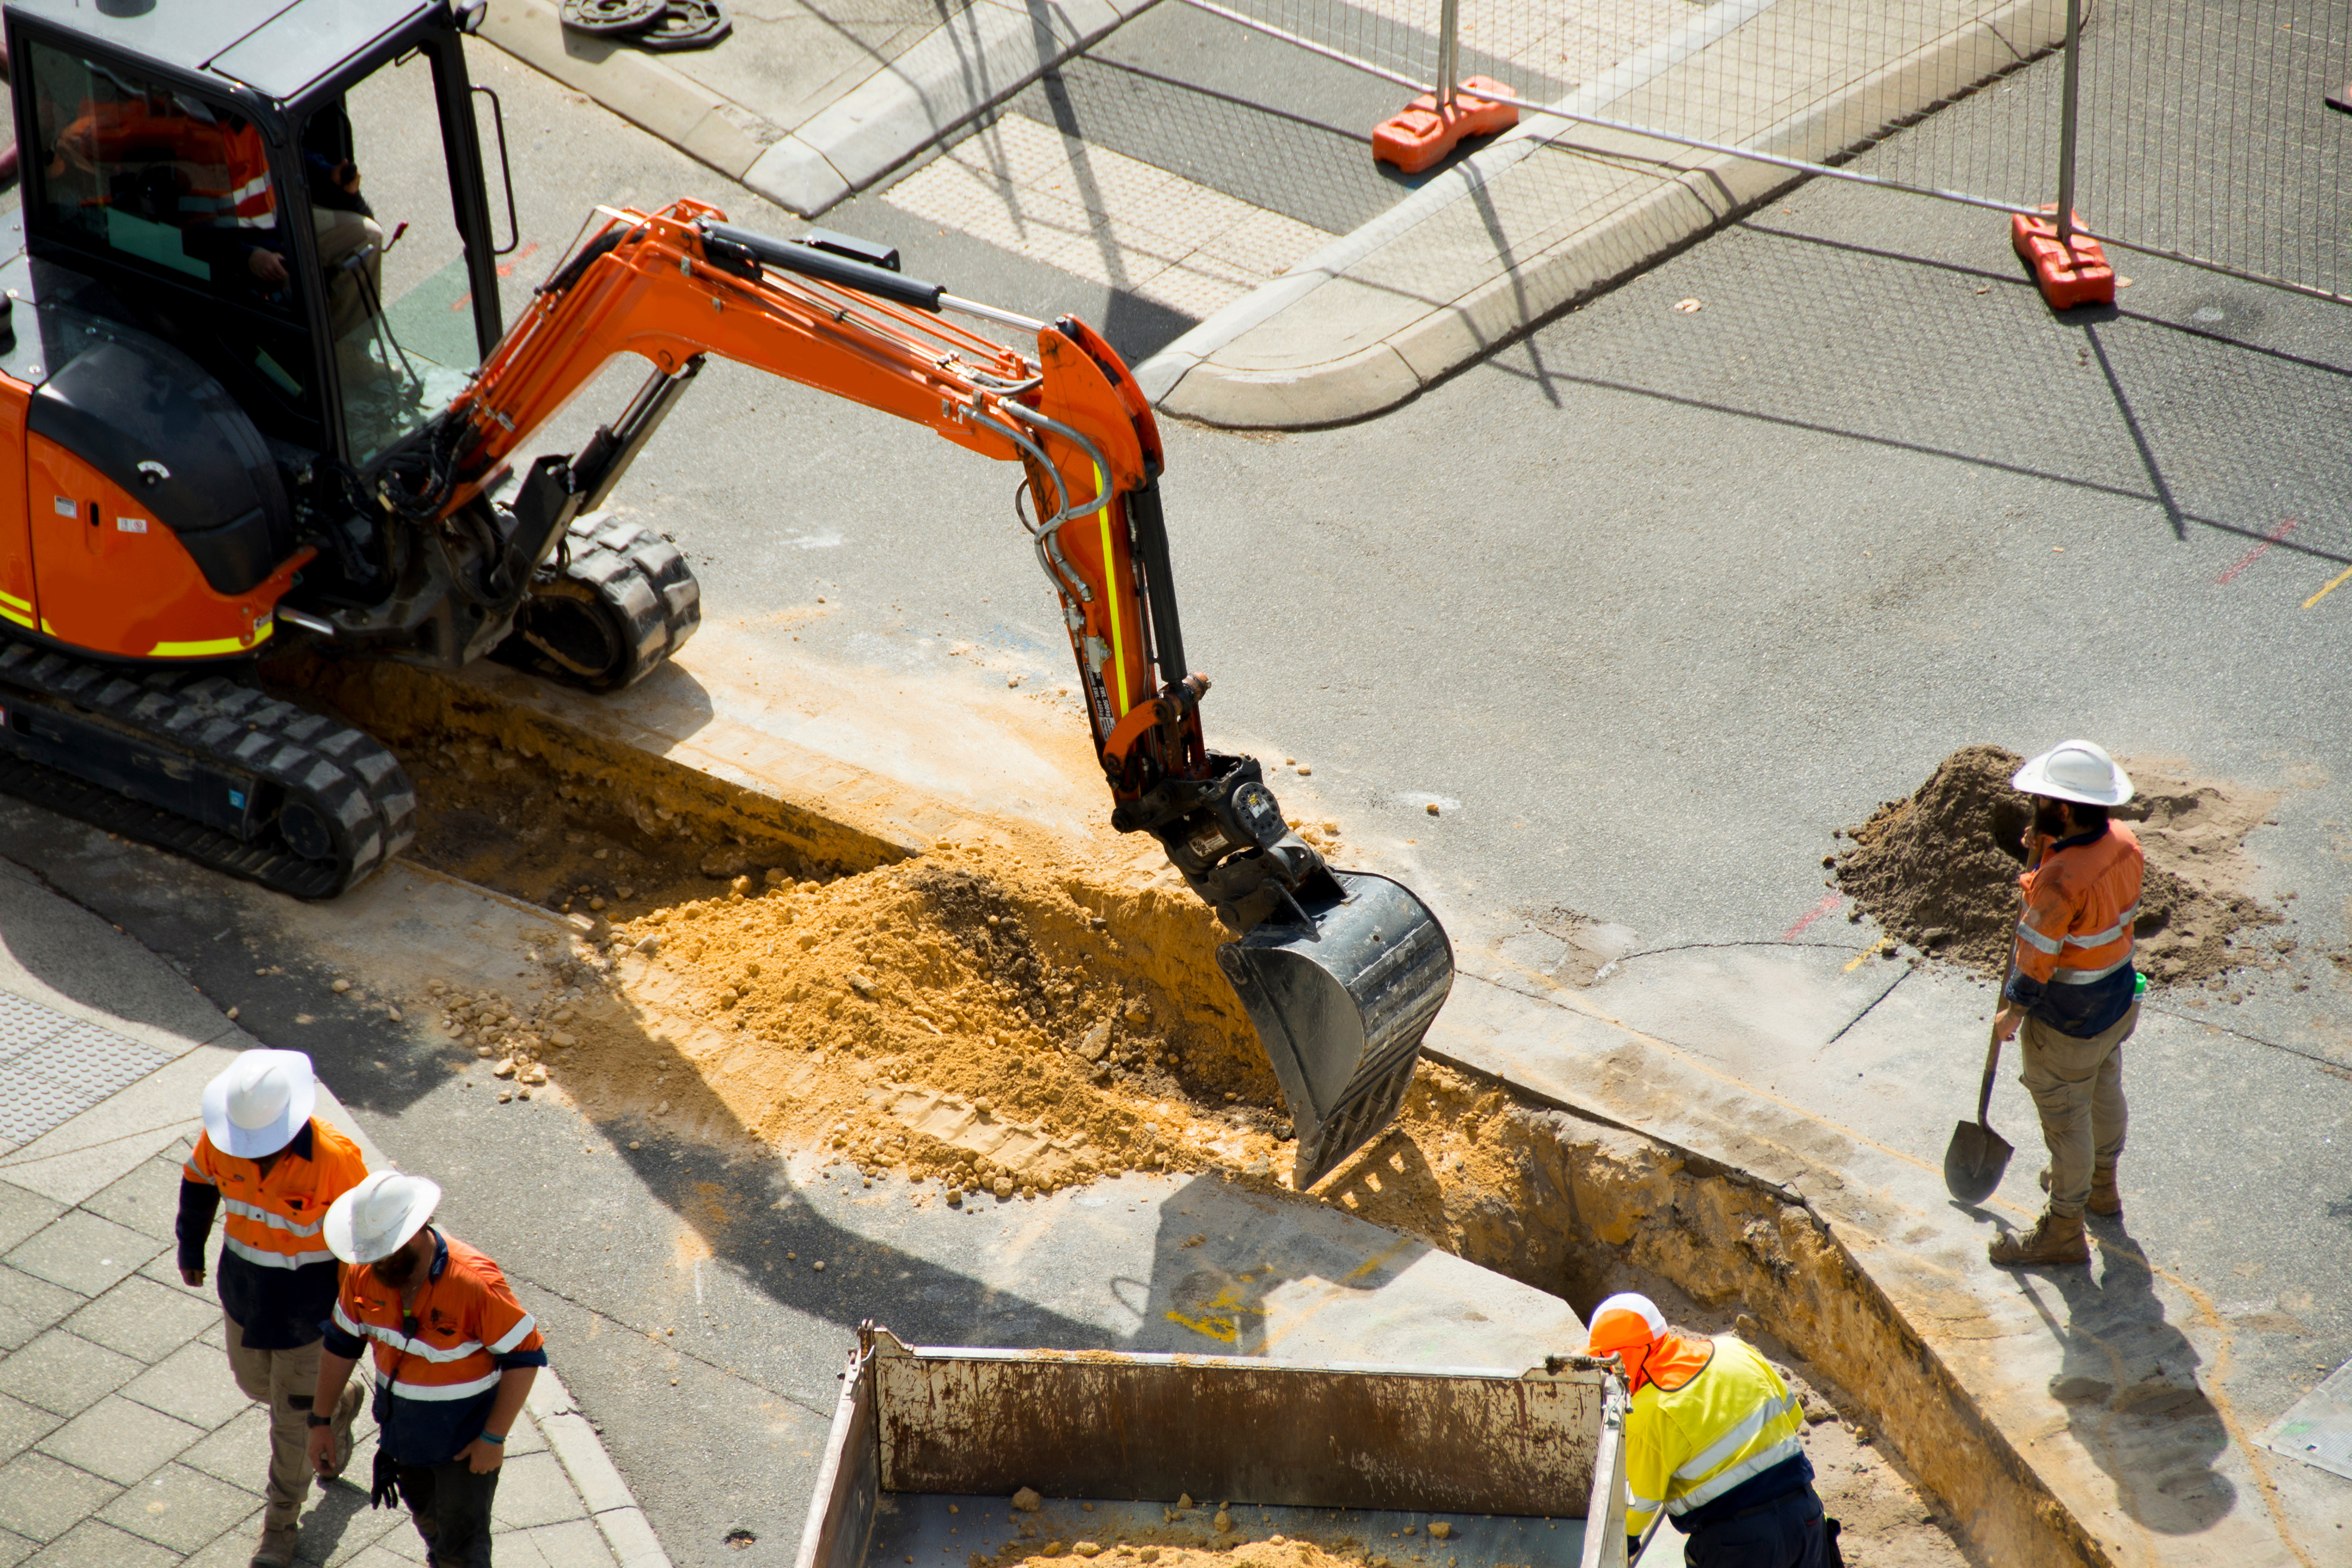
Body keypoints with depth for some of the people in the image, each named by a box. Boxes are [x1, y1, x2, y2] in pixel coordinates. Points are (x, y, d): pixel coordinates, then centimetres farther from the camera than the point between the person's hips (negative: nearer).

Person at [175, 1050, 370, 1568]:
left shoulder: (334, 1158, -31)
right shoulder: (220, 1139, -18)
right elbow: (198, 1183, 5)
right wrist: (190, 1247, 16)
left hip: (310, 1302, -5)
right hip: (244, 1288, 5)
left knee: (294, 1414, 9)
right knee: (254, 1381, 26)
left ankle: (281, 1521, 32)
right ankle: (338, 1409, 56)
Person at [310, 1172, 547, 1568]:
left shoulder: (475, 1282, -31)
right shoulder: (365, 1272, -14)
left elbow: (525, 1356, -24)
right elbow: (341, 1344, 1)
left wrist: (494, 1438, -20)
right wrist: (320, 1422, 5)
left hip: (465, 1439, -6)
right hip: (403, 1428, 6)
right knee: (426, 1516, 28)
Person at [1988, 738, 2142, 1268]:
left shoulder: (2061, 880, -36)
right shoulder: (2124, 843, -12)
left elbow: (2037, 959, -25)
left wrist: (2012, 1012, -9)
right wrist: (2043, 859, -9)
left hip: (2068, 1021, -8)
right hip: (2118, 999, 8)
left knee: (2066, 1117, 10)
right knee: (2104, 1090, 29)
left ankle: (2064, 1231, 27)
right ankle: (2101, 1184, 53)